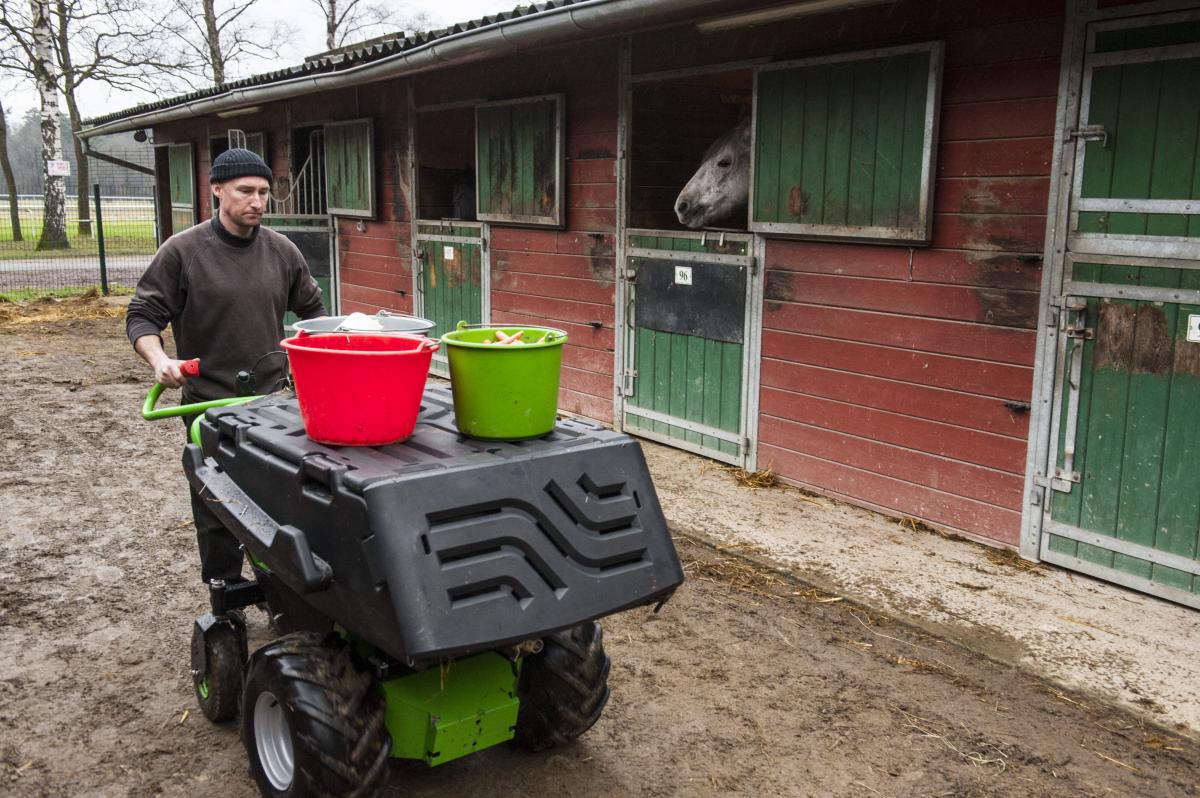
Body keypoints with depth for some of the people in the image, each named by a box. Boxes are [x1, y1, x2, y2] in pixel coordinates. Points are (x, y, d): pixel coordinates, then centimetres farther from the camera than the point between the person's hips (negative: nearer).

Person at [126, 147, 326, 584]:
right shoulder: (183, 251, -5)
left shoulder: (281, 250, 5)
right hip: (210, 405, -3)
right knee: (217, 515, 6)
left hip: (275, 401, 3)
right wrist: (159, 359, -20)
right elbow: (143, 317, -2)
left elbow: (312, 309, 19)